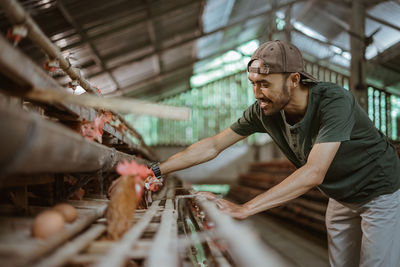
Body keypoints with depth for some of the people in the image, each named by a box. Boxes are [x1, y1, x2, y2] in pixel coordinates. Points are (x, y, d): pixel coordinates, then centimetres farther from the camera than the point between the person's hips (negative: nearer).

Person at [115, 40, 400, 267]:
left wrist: (244, 209, -45)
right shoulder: (264, 111, -17)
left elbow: (314, 173, -42)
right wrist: (157, 171, -14)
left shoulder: (334, 101, -35)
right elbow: (213, 146, -9)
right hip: (341, 196, 5)